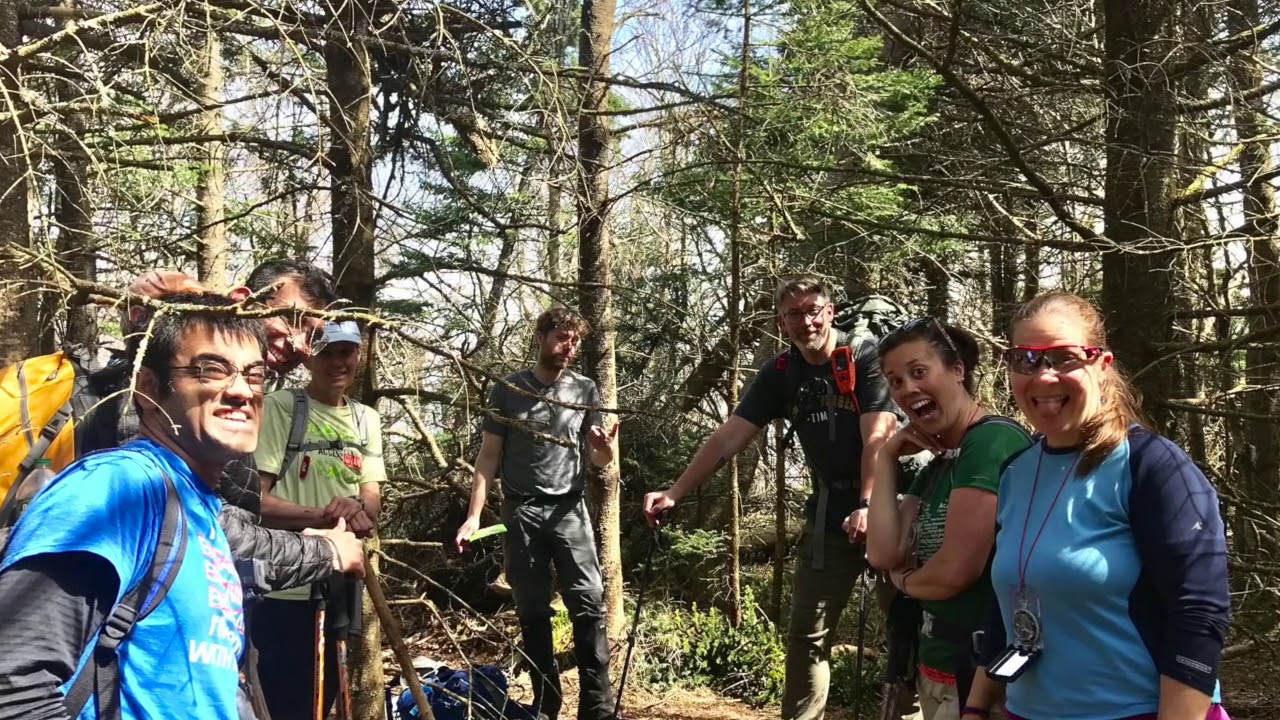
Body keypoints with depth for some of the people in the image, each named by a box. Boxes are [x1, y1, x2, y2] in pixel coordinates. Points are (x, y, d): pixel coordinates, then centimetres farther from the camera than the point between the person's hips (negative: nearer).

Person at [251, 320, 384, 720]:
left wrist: (358, 510, -19)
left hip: (341, 584, 6)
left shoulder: (366, 419, 9)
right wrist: (324, 515, -26)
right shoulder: (279, 407, -10)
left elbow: (372, 497, 5)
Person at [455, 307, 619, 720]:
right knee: (532, 612, 4)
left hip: (569, 510, 0)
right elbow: (489, 456, 4)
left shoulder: (585, 391, 7)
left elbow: (598, 462, 11)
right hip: (520, 512, 0)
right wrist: (474, 515, -5)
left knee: (589, 603, -10)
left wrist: (606, 450, -14)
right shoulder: (508, 391, 4)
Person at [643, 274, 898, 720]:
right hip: (829, 511, 4)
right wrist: (674, 494, -11)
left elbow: (877, 437, -21)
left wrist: (867, 507, -33)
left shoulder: (865, 358, -12)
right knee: (807, 634, 6)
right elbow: (728, 438, -5)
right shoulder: (780, 374, 0)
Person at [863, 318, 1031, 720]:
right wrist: (887, 458, 1)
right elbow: (883, 554, 1)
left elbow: (956, 570, -22)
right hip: (937, 663, 9)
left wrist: (904, 581, -1)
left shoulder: (993, 441, -17)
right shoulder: (935, 468, 11)